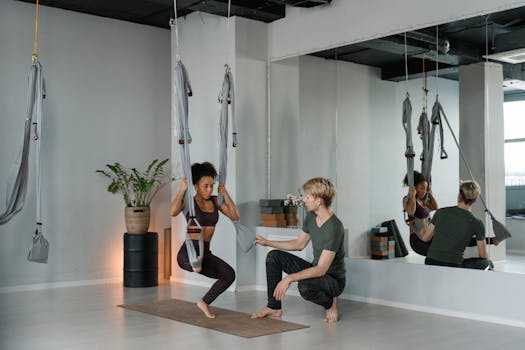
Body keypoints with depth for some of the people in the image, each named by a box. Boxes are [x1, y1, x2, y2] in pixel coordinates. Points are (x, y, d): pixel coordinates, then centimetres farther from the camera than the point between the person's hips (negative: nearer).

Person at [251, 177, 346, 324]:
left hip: (334, 279, -8)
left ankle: (330, 303, -5)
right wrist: (268, 242, 10)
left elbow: (321, 269, -31)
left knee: (305, 286, -39)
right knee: (274, 257, 1)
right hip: (316, 270, 9)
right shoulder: (311, 217, -2)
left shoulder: (334, 227, -29)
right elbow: (299, 244, 14)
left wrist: (289, 278, -36)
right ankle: (274, 308, 8)